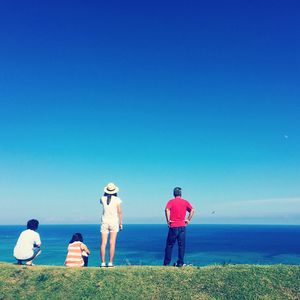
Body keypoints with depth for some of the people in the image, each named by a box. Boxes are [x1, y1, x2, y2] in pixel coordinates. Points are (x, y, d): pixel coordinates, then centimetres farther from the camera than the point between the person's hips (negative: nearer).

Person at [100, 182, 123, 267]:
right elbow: (119, 212, -4)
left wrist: (106, 194, 16)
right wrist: (120, 223, 4)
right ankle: (110, 263, 1)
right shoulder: (117, 199, -6)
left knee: (103, 243, 3)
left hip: (104, 222, 2)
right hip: (114, 222, -2)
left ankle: (103, 263, 3)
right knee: (112, 243, 1)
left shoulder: (103, 198, -1)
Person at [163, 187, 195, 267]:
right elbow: (192, 210, -3)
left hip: (173, 226, -2)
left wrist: (168, 220, -10)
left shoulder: (171, 201, 0)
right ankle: (180, 263, 8)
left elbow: (167, 210, -17)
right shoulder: (185, 202, 8)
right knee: (181, 245, 8)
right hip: (182, 226, 2)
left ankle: (166, 263, 12)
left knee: (169, 245, 8)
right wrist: (188, 219, 1)